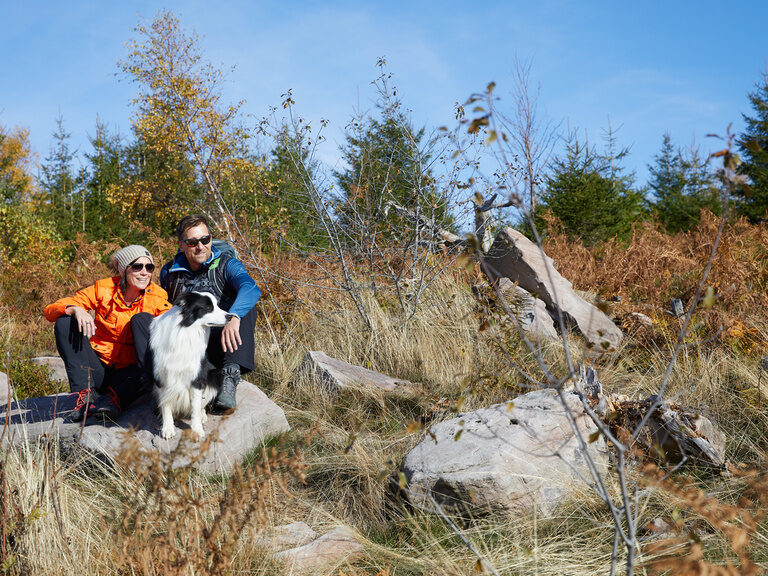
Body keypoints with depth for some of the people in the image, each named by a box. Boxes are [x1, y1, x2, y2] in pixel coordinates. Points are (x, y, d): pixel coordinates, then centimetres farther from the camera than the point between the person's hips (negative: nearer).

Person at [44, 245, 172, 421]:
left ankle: (117, 398, -30)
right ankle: (85, 393, -21)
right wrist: (75, 309, -28)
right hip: (99, 370, 1)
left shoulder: (157, 298, -4)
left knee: (142, 318, -22)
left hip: (129, 373, -1)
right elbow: (50, 311, -7)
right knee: (65, 322, -16)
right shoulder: (104, 289, -5)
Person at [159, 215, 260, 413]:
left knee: (246, 307, -28)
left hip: (225, 346, -1)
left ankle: (230, 376, -38)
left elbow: (251, 288, -22)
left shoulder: (226, 265, 0)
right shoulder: (169, 273, 11)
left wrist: (233, 318, -43)